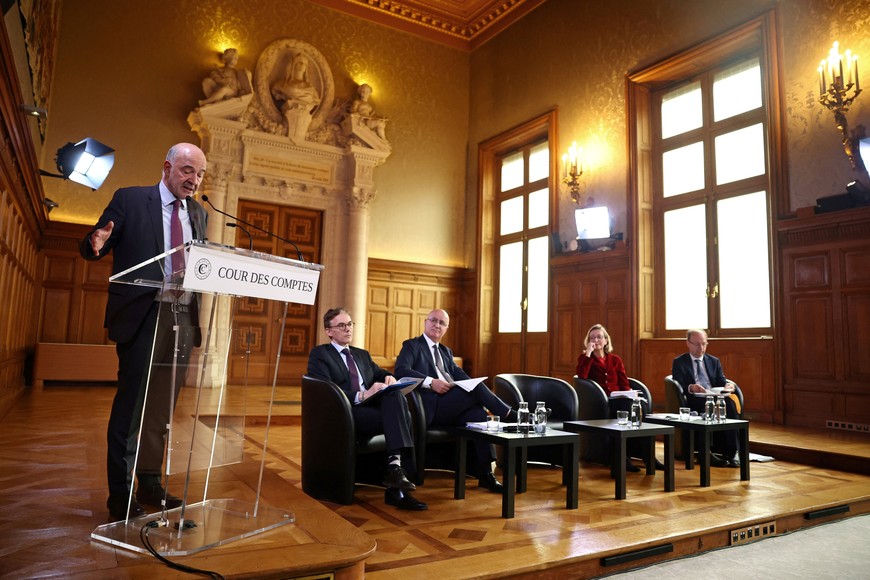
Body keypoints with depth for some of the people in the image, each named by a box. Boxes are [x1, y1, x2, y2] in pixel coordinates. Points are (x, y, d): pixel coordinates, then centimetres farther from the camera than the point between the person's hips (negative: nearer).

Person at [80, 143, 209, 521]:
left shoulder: (199, 214, 15)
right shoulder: (129, 199, 2)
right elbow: (93, 248, -2)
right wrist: (96, 243, -24)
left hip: (183, 317, 5)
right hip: (142, 316, -4)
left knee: (162, 407, 11)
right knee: (131, 404, 0)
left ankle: (150, 483, 23)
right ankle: (120, 493, 11)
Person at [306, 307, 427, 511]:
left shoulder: (362, 354, 27)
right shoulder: (319, 354, 5)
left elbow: (380, 374, 20)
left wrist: (389, 378, -6)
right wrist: (361, 396, -22)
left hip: (371, 406, 5)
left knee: (395, 394, -28)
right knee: (397, 416, -28)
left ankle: (395, 467, -34)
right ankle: (396, 487, -26)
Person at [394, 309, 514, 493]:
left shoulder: (446, 351, 28)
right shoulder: (412, 345, 8)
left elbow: (460, 376, 13)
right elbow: (401, 370, -11)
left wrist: (481, 390, -9)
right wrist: (430, 382, -22)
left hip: (450, 407, 6)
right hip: (430, 406, -6)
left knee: (477, 413, -23)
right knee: (475, 387, -23)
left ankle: (486, 475, -18)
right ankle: (510, 416, -8)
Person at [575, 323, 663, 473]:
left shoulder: (615, 360, 19)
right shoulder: (584, 358, 10)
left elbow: (624, 384, 13)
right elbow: (581, 375, -12)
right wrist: (588, 353, -10)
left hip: (618, 399, 4)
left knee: (643, 405, -30)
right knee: (629, 407, -34)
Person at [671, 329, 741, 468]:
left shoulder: (714, 361, 23)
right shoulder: (679, 362, 10)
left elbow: (721, 381, 12)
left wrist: (727, 386, -14)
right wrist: (690, 387, -25)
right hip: (694, 401, -3)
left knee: (730, 403, -30)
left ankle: (731, 452, -30)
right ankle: (716, 450, -30)